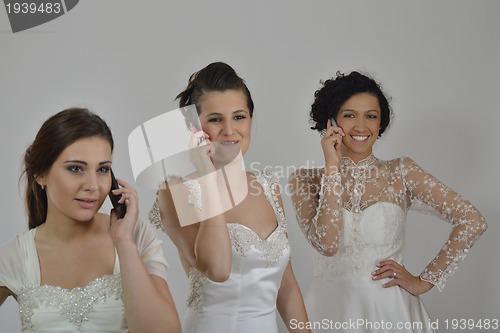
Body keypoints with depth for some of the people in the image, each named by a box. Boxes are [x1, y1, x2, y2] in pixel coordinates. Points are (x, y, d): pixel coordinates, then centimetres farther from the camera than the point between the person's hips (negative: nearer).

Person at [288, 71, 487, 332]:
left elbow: (472, 221, -7)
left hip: (388, 309, 0)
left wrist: (424, 281, -7)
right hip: (330, 308, 0)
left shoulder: (401, 173, -2)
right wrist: (332, 168, -17)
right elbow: (326, 243, -18)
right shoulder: (305, 180, -2)